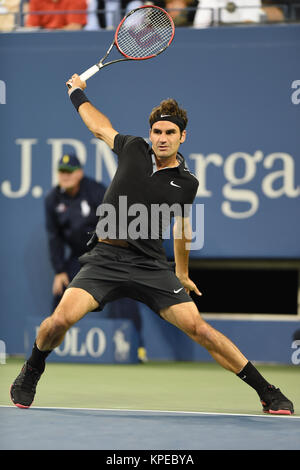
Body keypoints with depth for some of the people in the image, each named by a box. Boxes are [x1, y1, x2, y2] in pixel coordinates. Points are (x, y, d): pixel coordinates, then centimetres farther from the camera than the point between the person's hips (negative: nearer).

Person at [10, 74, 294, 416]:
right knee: (61, 319, -22)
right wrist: (78, 93, 39)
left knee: (198, 328, -12)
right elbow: (100, 128, 26)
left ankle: (268, 394, -4)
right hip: (106, 259, 0)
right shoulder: (133, 149, 4)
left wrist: (182, 274, 35)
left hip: (151, 266, 0)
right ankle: (31, 373, 10)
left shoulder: (186, 183, 6)